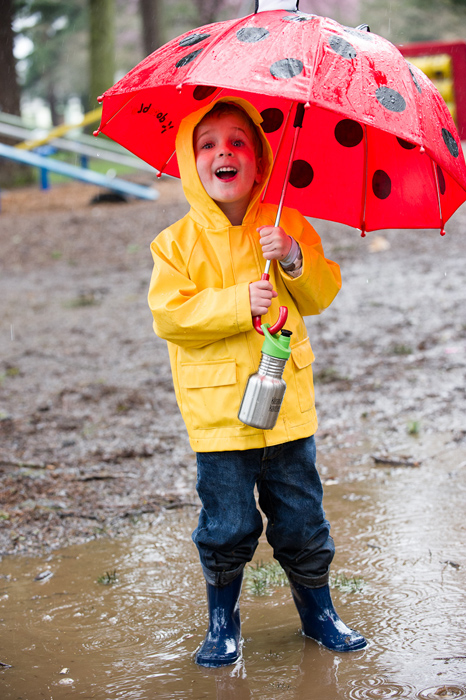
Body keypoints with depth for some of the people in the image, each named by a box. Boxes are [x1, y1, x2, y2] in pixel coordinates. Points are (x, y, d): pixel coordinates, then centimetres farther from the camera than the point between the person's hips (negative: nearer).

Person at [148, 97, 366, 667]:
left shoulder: (285, 226, 4)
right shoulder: (177, 243, -3)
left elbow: (321, 295, 2)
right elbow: (169, 314, -12)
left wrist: (295, 260, -17)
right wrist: (239, 303, -20)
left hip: (287, 400, 2)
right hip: (217, 409, -2)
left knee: (302, 517, 10)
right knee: (227, 525, 3)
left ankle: (318, 612, 30)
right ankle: (223, 623, 24)